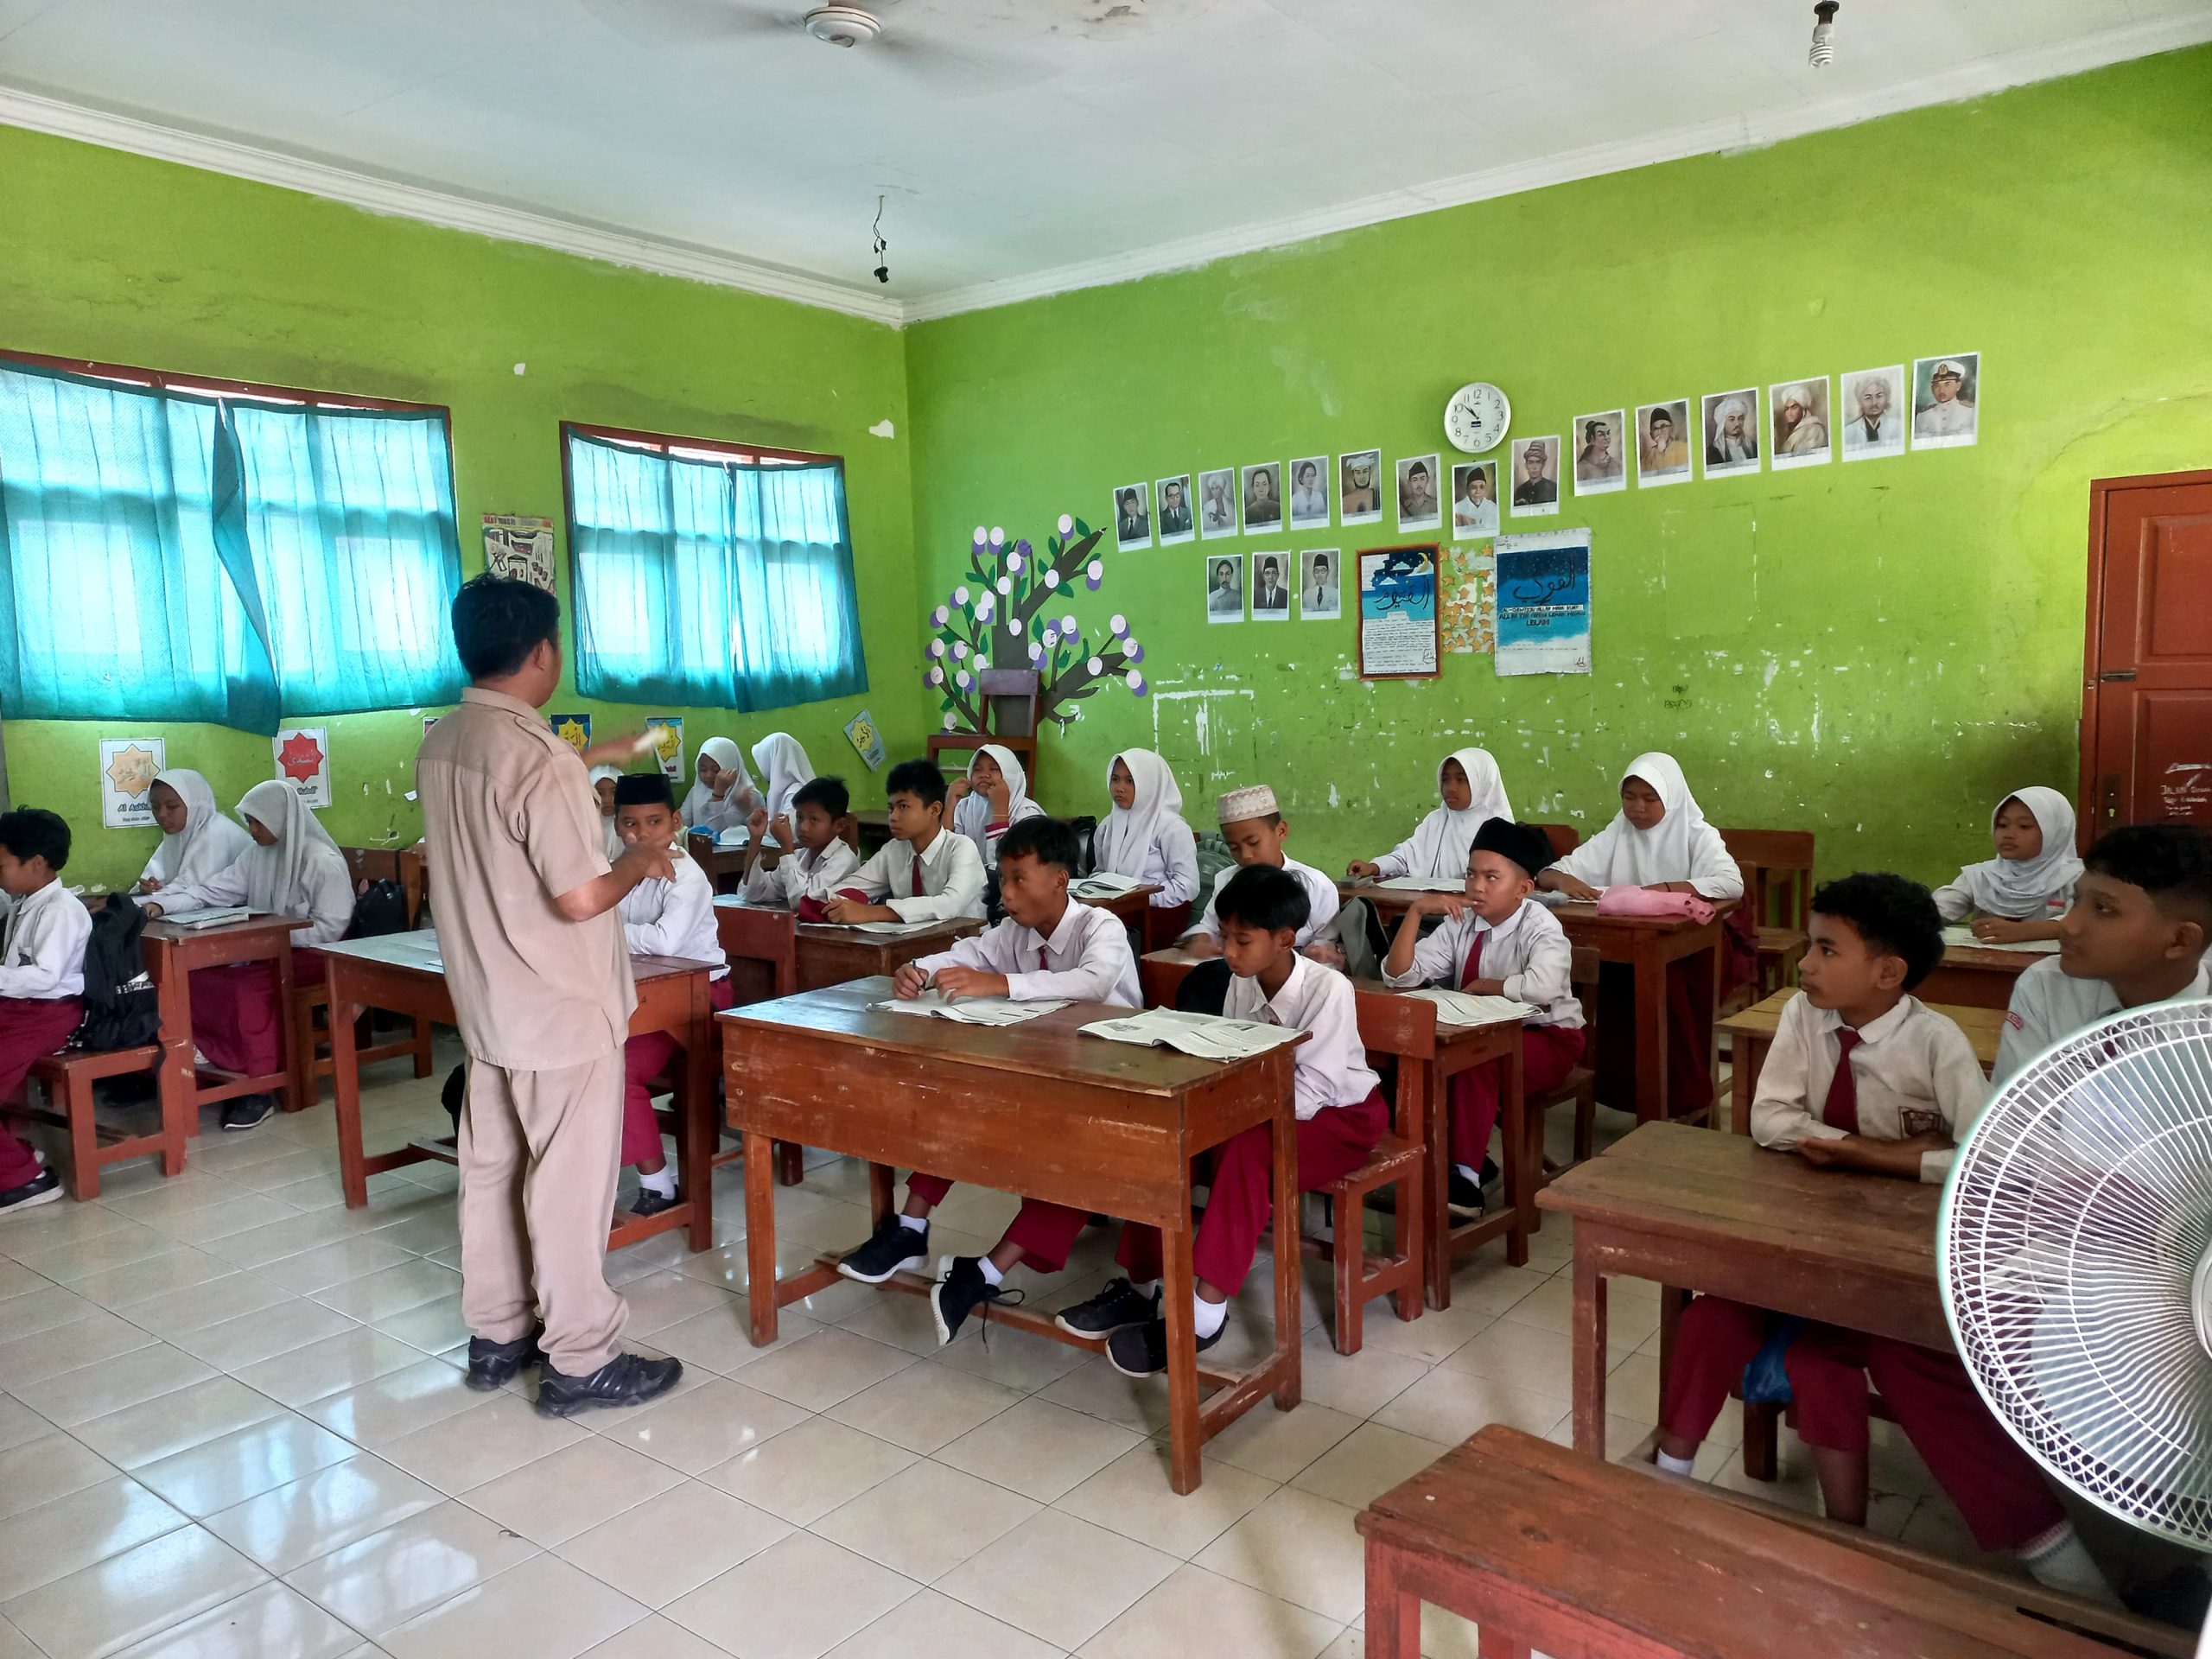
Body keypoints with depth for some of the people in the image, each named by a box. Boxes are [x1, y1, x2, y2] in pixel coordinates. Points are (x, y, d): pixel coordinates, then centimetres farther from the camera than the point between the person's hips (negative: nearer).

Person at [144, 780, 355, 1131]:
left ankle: (259, 1086, -20)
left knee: (249, 987, -32)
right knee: (198, 980, -13)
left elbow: (330, 928, -16)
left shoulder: (323, 862, -13)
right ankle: (227, 1068, -4)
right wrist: (162, 903, -11)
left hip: (310, 955, -8)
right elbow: (212, 890, 5)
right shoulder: (257, 855, 11)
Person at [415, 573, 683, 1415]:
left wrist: (587, 759, 32)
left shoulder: (439, 745, 4)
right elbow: (582, 897, -25)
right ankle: (581, 1360, 12)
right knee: (570, 1182, 1)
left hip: (487, 1005, 9)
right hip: (562, 1012, -9)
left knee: (491, 1168, 16)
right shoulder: (539, 759, -24)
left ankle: (497, 1335, 30)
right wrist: (640, 860, -6)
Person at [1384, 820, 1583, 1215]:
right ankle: (1473, 1156, -2)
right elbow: (1399, 976, -8)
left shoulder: (1540, 928, -19)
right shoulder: (1461, 924, -2)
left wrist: (1482, 986, -25)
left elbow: (1542, 986, -42)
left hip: (1545, 1039, -6)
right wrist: (1416, 910, -18)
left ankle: (1465, 1176, -22)